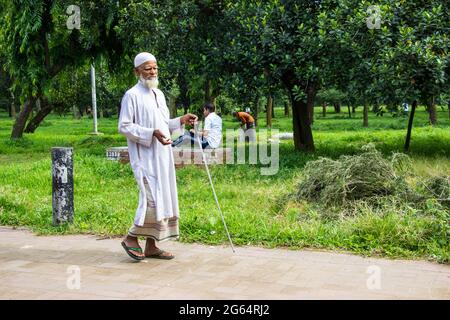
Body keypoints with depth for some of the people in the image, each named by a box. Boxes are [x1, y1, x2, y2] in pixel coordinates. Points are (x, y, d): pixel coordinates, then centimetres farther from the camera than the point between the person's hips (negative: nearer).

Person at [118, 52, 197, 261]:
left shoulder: (159, 94, 15)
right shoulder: (132, 95, -8)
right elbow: (124, 126, -13)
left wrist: (181, 121, 7)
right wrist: (152, 133, -23)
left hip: (162, 155, 8)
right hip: (144, 155, -8)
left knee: (162, 198, 6)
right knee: (152, 197, -14)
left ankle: (151, 246, 13)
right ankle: (131, 237, 3)